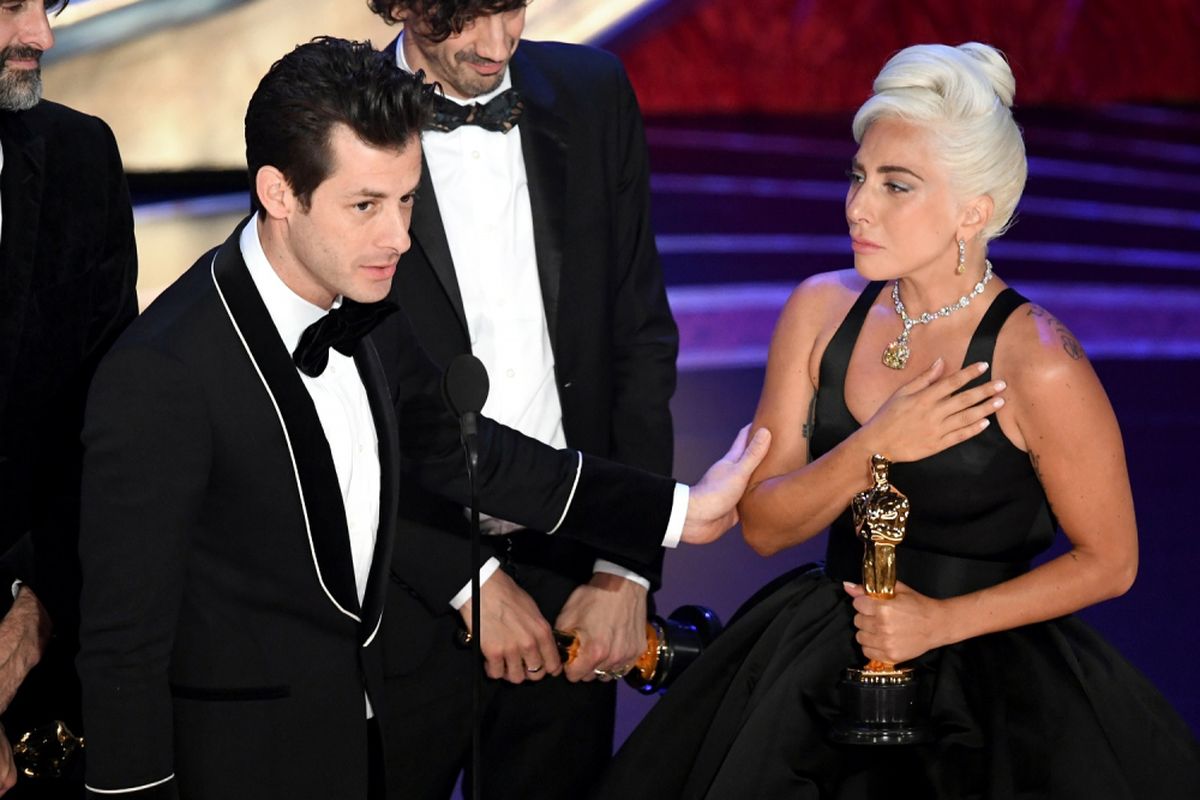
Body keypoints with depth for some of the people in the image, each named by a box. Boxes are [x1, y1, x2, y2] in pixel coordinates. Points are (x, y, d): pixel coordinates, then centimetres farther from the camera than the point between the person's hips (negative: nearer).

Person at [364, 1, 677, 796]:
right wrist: (468, 580, -10)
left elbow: (642, 335, 5)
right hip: (411, 596, -3)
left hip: (576, 581, 3)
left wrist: (628, 571, -1)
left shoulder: (595, 96, 1)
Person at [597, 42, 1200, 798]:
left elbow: (1108, 560, -8)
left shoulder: (1037, 362, -18)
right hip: (819, 677, 4)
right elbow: (763, 525, -3)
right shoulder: (822, 311, -4)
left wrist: (943, 622, -14)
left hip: (994, 700, -4)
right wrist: (872, 449, -20)